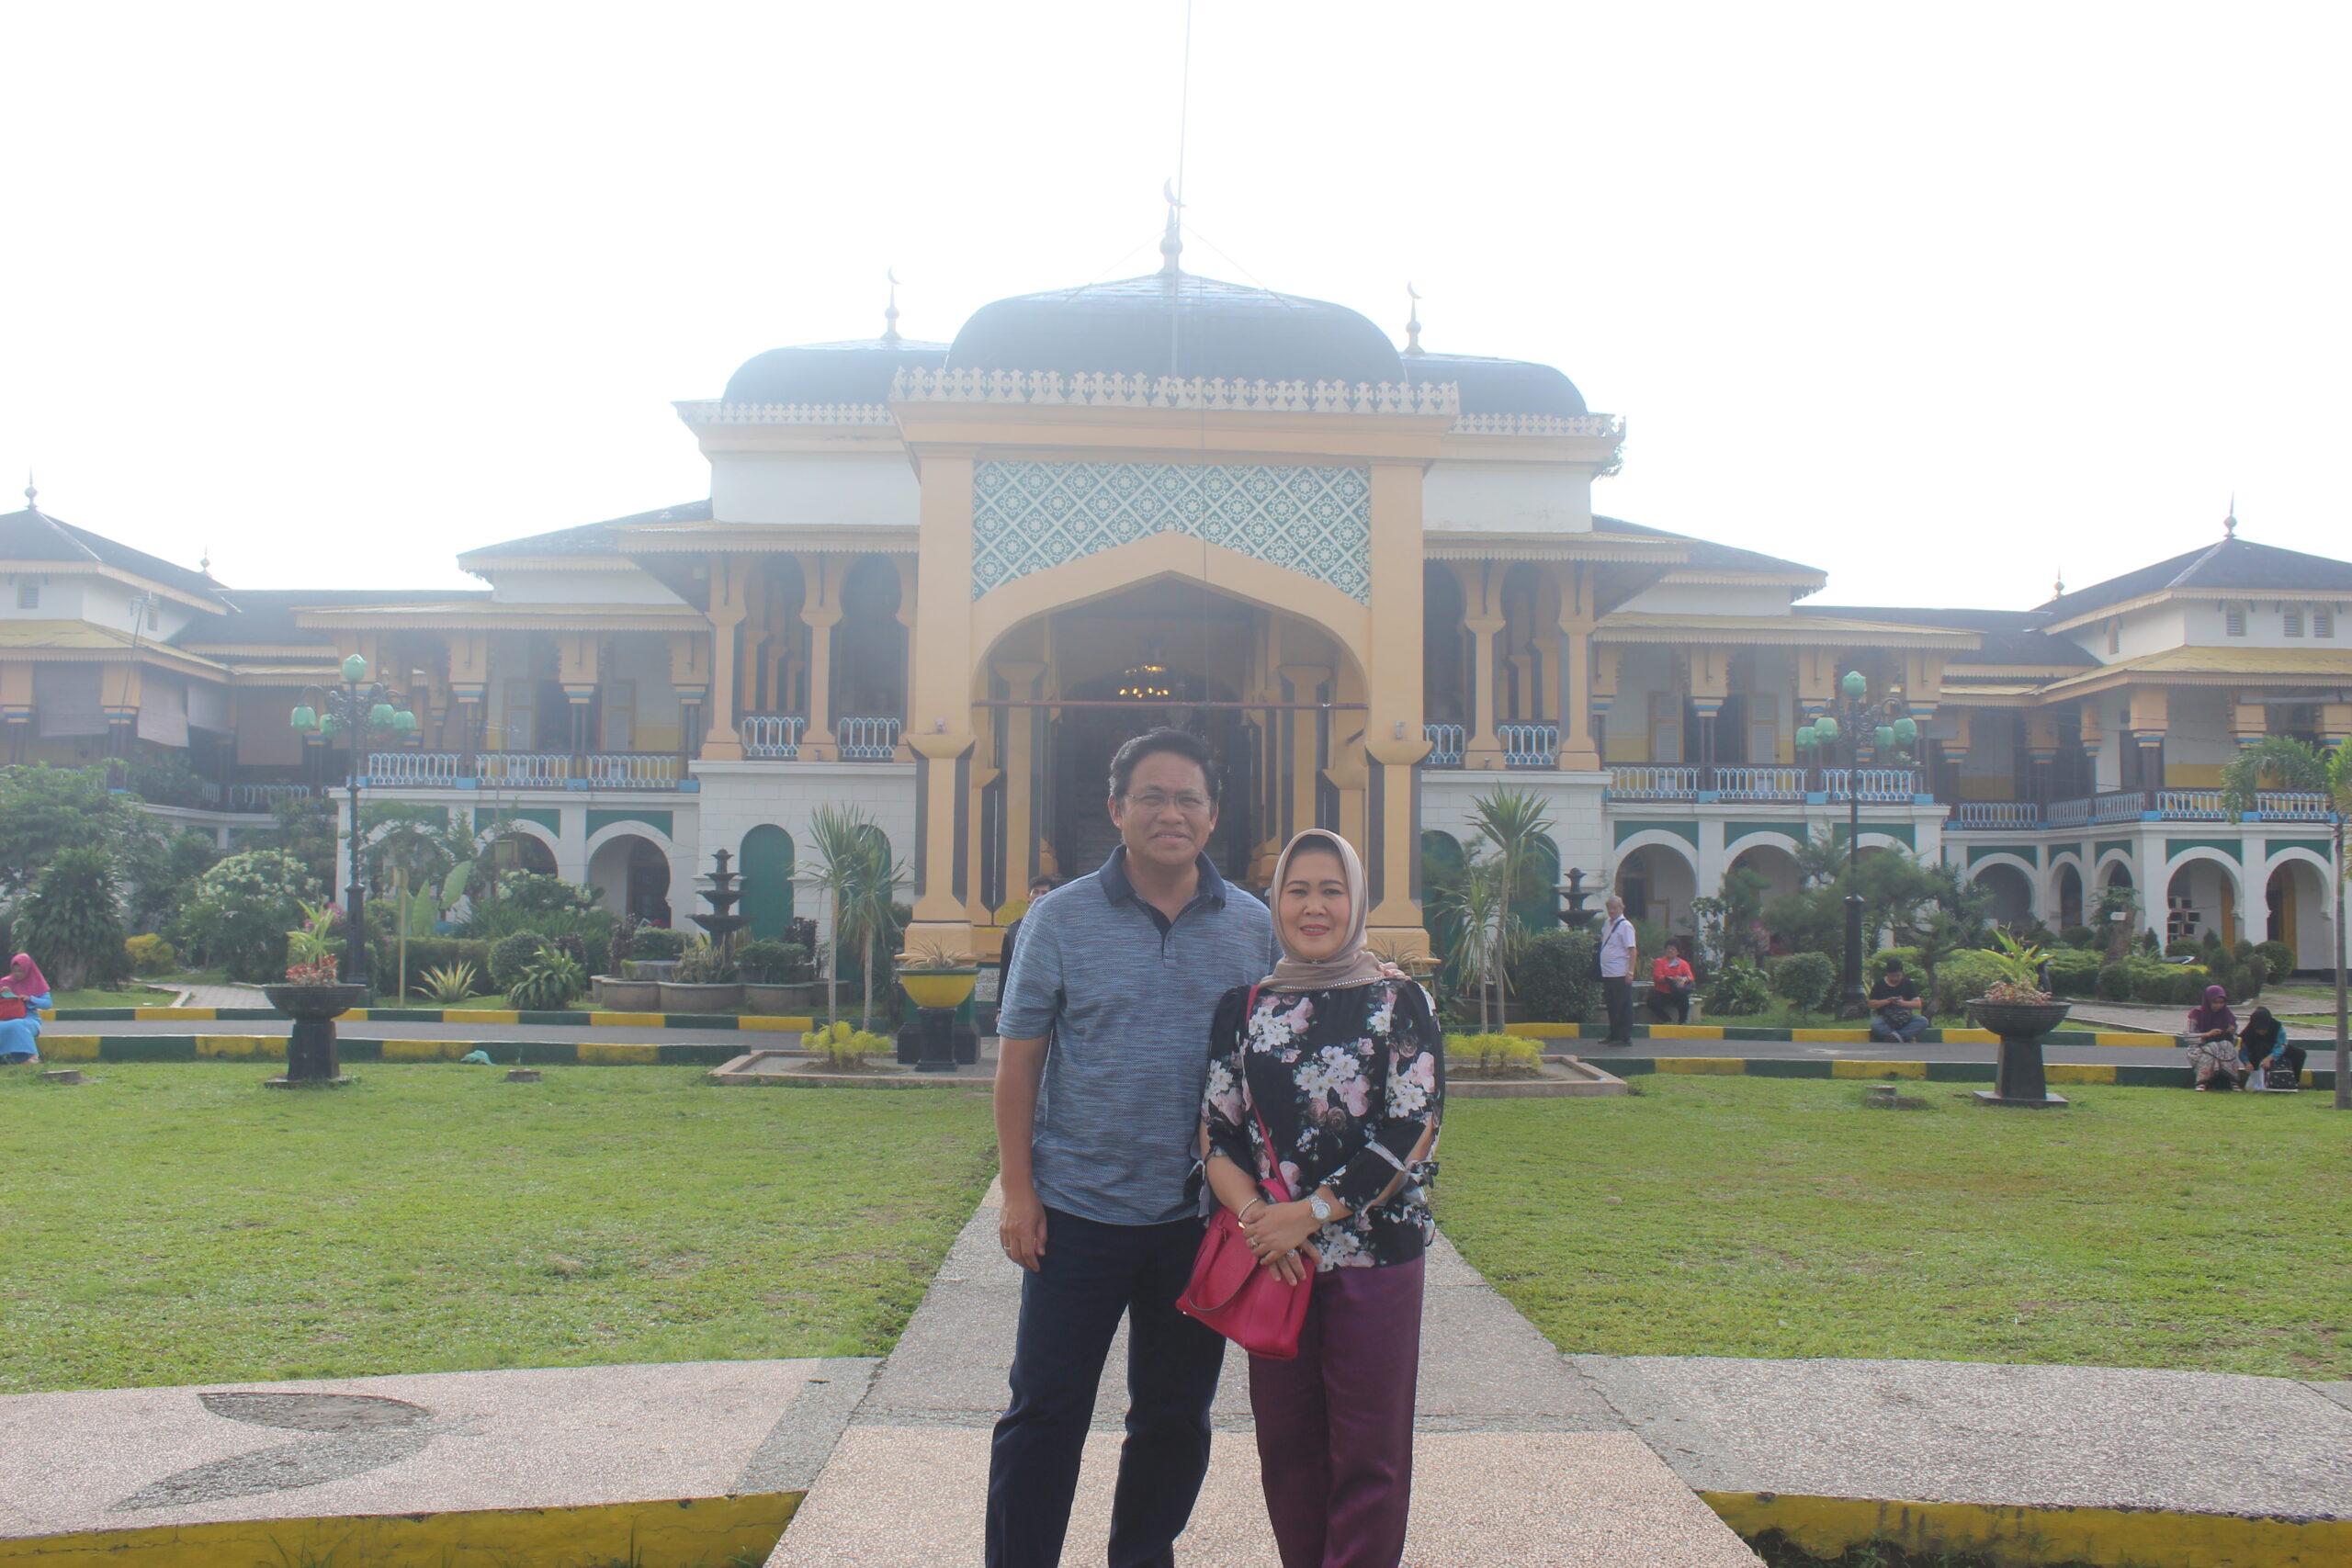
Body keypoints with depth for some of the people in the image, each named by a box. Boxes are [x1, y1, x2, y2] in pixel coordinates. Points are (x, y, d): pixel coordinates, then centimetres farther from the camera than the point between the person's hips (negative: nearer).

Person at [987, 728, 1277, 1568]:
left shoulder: (1253, 926, 1)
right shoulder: (1060, 918, -4)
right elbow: (1018, 1058, -3)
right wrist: (1018, 1192, -7)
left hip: (1200, 1216, 2)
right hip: (1080, 1212, -2)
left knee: (1175, 1416, 15)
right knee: (1044, 1411, 5)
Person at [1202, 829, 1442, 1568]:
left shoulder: (1400, 1002, -1)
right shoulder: (1243, 1007, 7)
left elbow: (1411, 1134, -9)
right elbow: (1216, 1132, 5)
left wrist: (1308, 1215, -14)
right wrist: (1254, 1217, -13)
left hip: (1376, 1253, -3)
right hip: (1272, 1257, 3)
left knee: (1368, 1452, 3)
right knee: (1285, 1444, 11)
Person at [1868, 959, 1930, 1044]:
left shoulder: (1908, 984, 6)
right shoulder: (1879, 985, 4)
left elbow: (1918, 1004, 0)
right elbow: (1871, 1004, 0)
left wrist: (1903, 1003, -19)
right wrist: (1886, 1001, -16)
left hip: (1905, 1019, 2)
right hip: (1885, 1019, -2)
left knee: (1923, 1021, -29)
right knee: (1874, 1024, -35)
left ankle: (1895, 1037, -34)